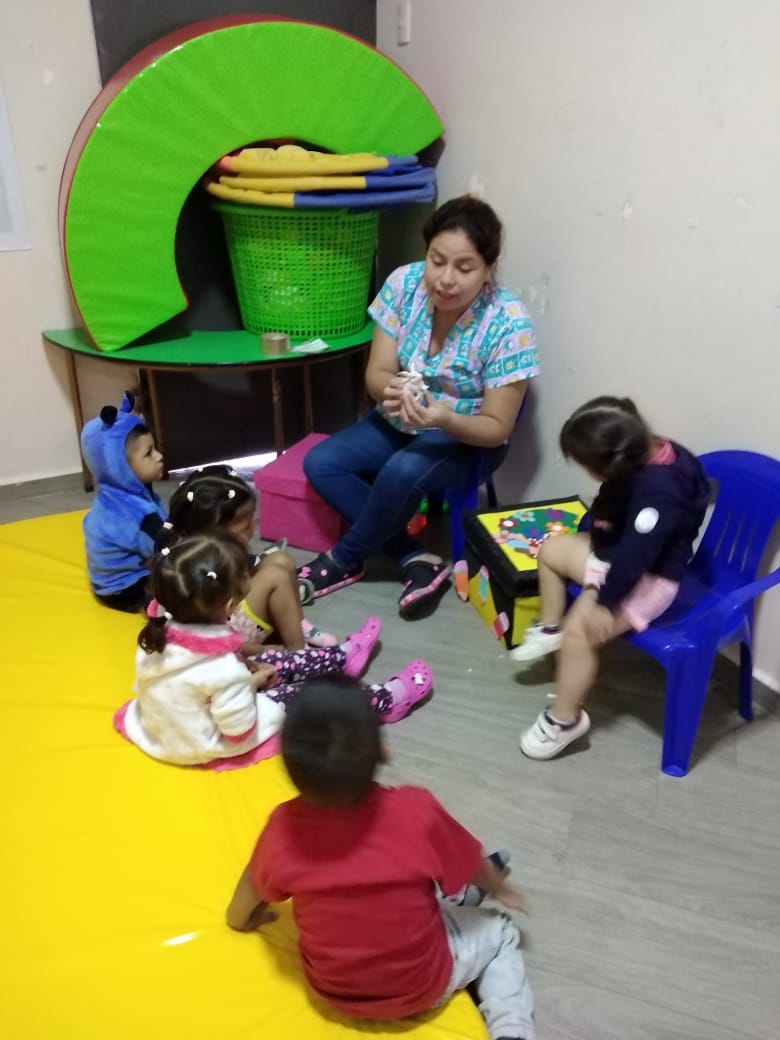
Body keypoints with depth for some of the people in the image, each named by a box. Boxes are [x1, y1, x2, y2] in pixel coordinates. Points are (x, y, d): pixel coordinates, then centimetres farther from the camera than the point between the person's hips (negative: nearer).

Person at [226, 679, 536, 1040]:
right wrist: (500, 889, 14)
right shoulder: (415, 811, -30)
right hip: (422, 987, -3)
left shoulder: (284, 826, -24)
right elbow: (476, 868, -9)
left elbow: (249, 890, -1)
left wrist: (241, 919, 22)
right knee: (499, 930, 21)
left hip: (333, 991, 3)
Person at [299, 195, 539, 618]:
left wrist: (445, 419, -42)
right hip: (399, 422, 5)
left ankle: (345, 559, -3)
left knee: (403, 472, -33)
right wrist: (390, 389, -36)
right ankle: (417, 560, -11)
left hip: (467, 439, -5)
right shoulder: (404, 284, -15)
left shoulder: (509, 324, -25)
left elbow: (497, 428, -21)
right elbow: (375, 373, -11)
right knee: (320, 464, -12)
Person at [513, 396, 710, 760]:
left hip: (649, 578, -10)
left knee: (580, 628, -24)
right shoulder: (642, 459, -6)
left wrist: (603, 601, -29)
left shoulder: (659, 491, -35)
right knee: (551, 550, 16)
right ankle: (550, 628, 30)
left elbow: (634, 555, -34)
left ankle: (565, 720, -8)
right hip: (619, 552, 10)